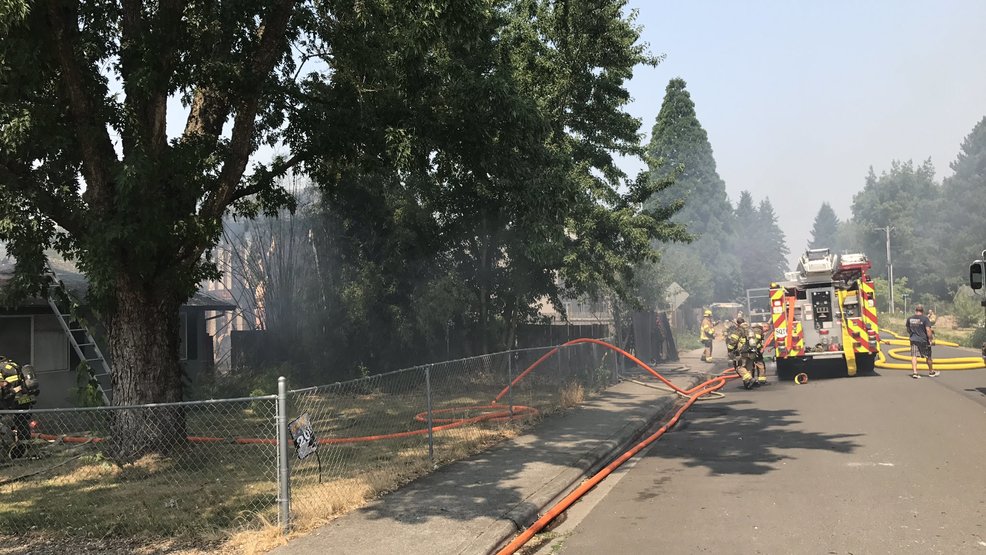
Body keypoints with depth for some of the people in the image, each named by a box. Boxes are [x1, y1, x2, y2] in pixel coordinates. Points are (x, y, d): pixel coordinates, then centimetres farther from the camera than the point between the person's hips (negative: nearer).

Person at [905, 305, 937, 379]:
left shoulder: (910, 318, 4)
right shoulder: (925, 318, -11)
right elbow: (928, 330, -17)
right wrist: (931, 339, -10)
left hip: (913, 339, 3)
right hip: (923, 340, -3)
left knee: (914, 356, 1)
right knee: (928, 356, 13)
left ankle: (914, 372, -9)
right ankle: (931, 372, 27)